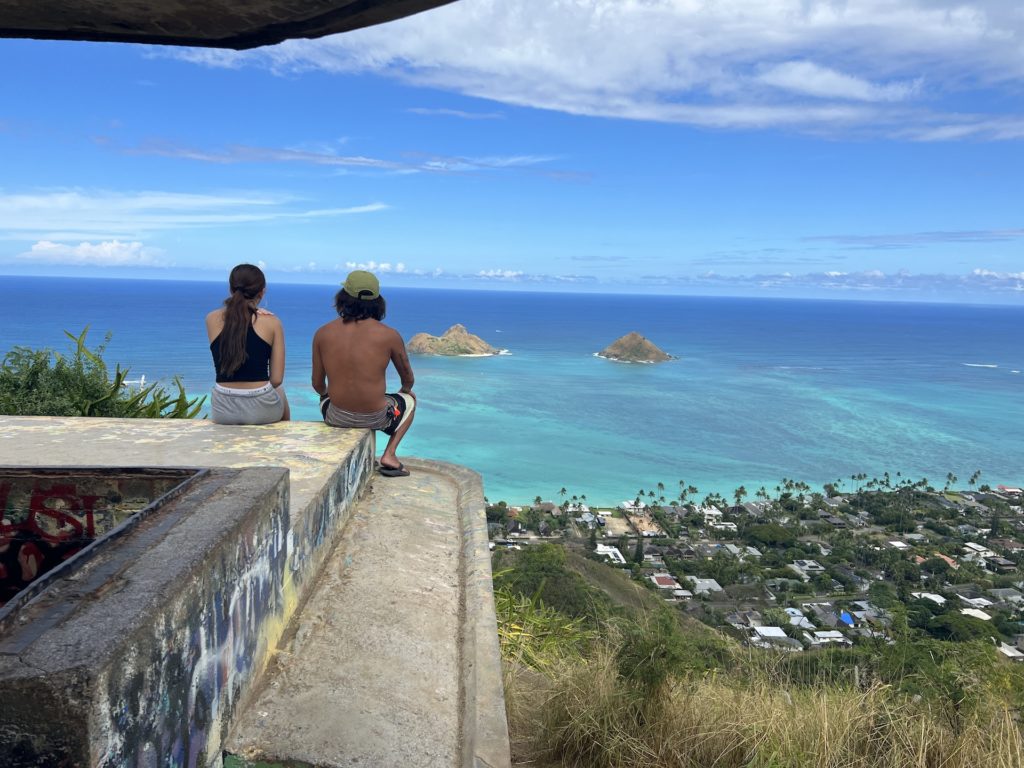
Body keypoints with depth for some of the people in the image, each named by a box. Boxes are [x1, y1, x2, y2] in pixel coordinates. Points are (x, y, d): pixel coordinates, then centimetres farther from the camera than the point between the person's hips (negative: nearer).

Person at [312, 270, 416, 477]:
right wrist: (405, 391, 29)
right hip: (375, 418, -3)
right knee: (410, 400, 31)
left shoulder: (323, 334, -5)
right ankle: (389, 455, 15)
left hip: (337, 418, 3)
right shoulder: (389, 335, -11)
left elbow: (317, 384, 5)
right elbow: (408, 379, 4)